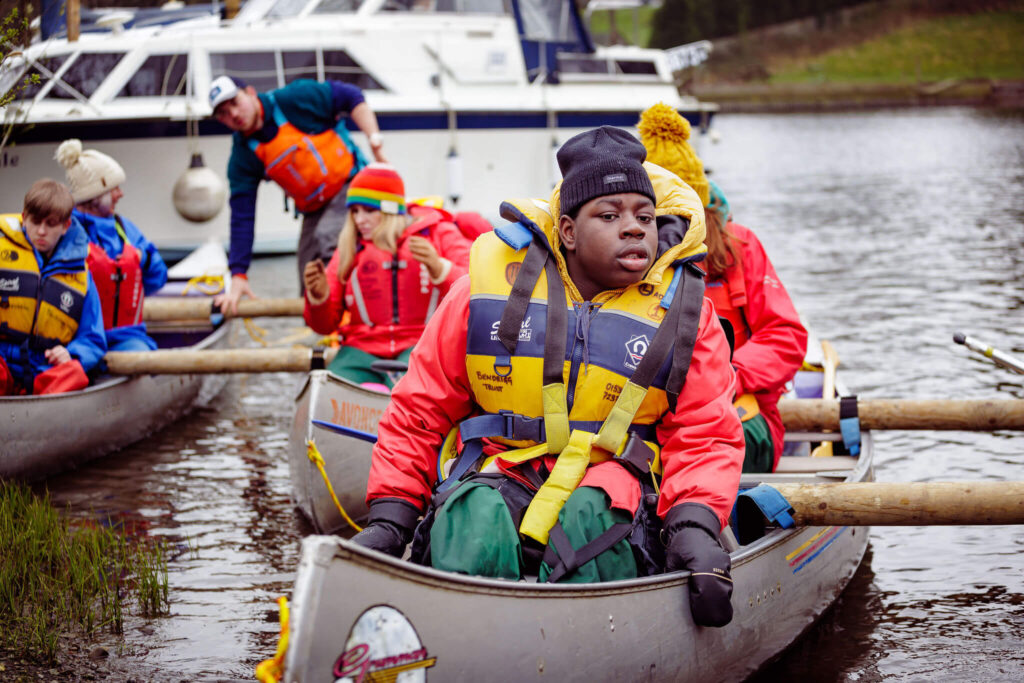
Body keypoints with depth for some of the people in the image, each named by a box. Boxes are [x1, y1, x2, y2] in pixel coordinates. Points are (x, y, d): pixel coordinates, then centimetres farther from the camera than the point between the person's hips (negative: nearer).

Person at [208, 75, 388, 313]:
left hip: (350, 184, -5)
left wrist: (373, 138, -20)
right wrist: (238, 275, -11)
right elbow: (241, 218, -6)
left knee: (326, 240, -32)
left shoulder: (294, 99, -14)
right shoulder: (242, 158, -4)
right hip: (313, 210, 5)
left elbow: (350, 97, -8)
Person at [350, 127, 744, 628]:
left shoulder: (682, 310, 3)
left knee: (588, 520, -35)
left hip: (611, 479, 0)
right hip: (496, 471, 0)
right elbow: (418, 414, 7)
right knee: (475, 527, -33)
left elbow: (705, 437, 1)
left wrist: (695, 526, -20)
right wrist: (389, 520, -3)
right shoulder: (490, 285, 1)